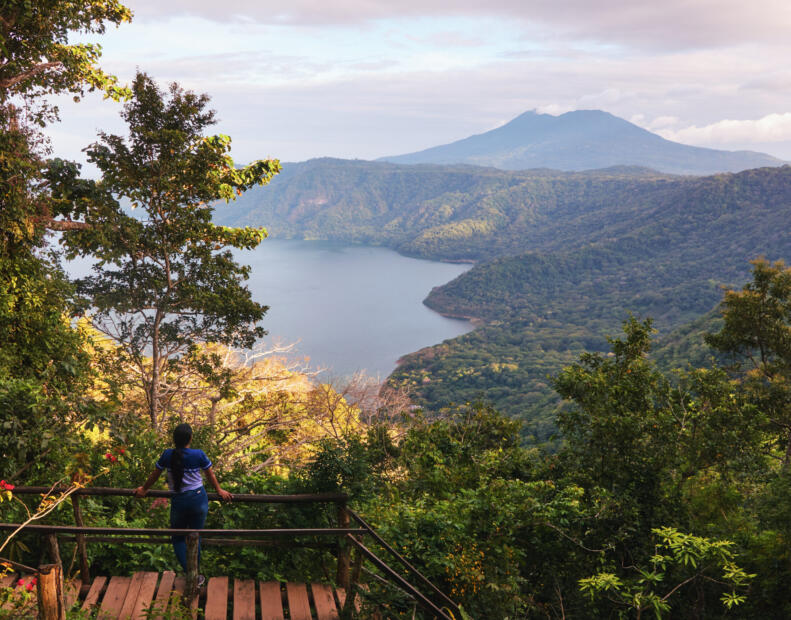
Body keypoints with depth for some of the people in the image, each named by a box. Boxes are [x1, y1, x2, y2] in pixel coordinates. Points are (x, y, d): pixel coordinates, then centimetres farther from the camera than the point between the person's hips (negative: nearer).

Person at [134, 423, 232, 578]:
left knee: (178, 538, 15)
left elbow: (155, 475, 5)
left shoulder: (167, 455, -8)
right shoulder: (199, 455, -9)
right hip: (198, 499, 0)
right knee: (195, 538, 13)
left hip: (178, 501, 0)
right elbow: (210, 475, 5)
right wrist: (219, 491, 22)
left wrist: (144, 489, 24)